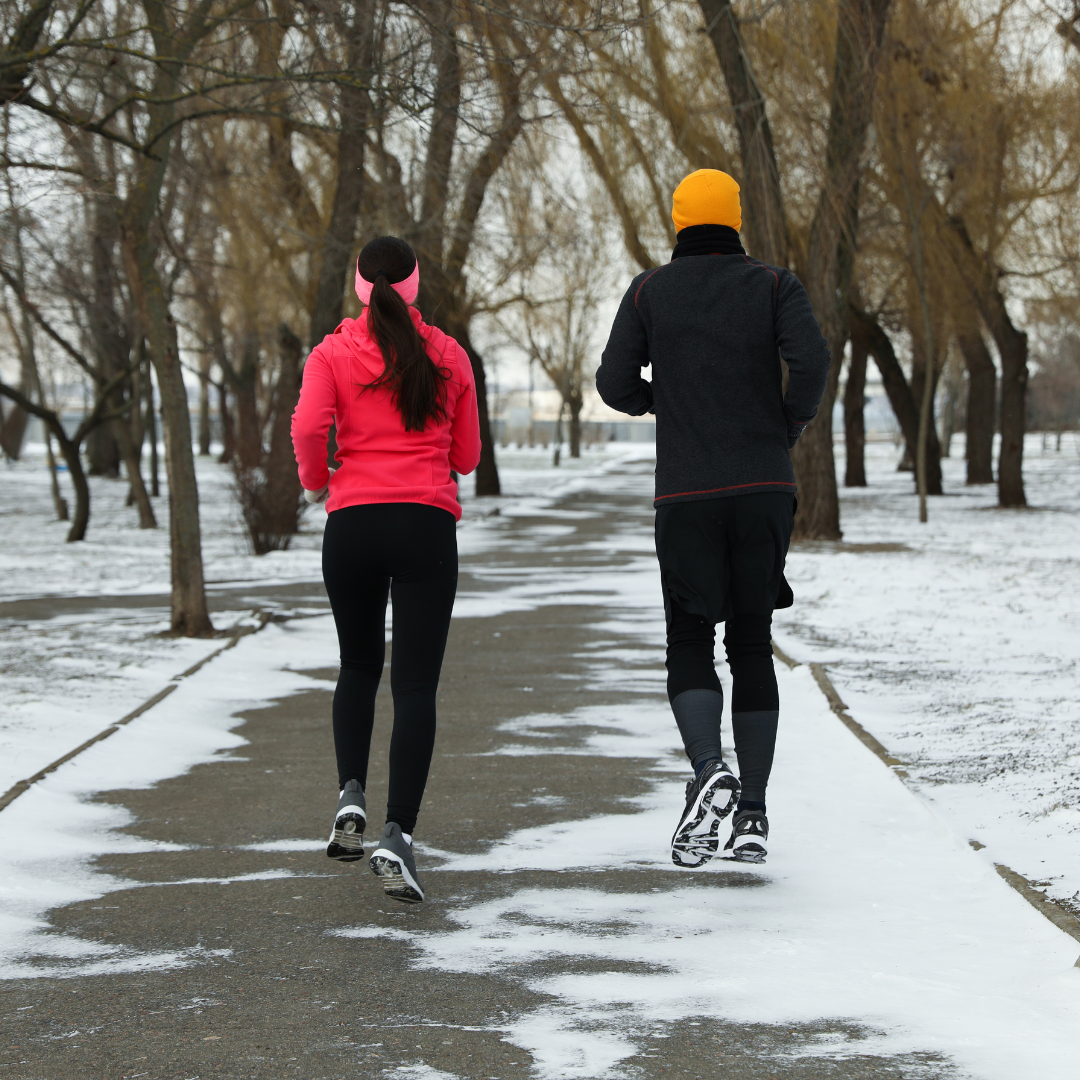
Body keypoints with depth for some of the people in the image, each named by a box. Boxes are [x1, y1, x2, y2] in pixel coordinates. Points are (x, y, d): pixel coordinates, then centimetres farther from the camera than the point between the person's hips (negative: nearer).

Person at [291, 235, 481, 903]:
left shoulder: (334, 352, 3)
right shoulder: (449, 356, 7)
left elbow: (308, 425, -14)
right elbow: (467, 457, 11)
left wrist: (315, 482, 6)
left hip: (352, 522, 1)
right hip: (429, 523, -1)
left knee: (359, 668, 22)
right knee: (416, 685, -3)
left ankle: (351, 794, 5)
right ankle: (398, 836, -15)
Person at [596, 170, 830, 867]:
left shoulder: (650, 291, 5)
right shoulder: (775, 285, 4)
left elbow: (615, 385, 2)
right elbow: (811, 358, -13)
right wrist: (795, 420, 6)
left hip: (687, 496, -1)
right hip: (765, 489, 1)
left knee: (691, 652, 5)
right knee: (751, 646, 11)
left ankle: (710, 771, -25)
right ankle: (752, 815, 6)